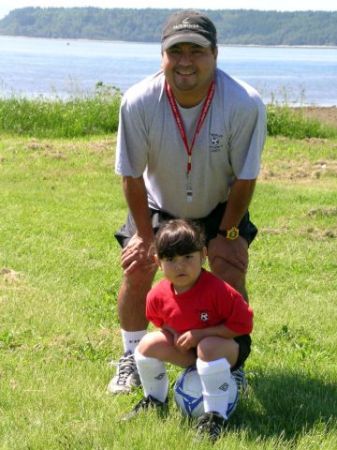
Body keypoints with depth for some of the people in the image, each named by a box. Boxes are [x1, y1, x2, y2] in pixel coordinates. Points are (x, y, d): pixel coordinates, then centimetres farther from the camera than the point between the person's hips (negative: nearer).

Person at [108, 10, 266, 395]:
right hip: (157, 205, 1)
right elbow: (132, 176, -17)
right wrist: (145, 235, -10)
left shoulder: (245, 104, -34)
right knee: (137, 268, -7)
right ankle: (131, 360, 14)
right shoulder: (138, 102, -31)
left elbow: (245, 178, -20)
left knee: (230, 273, -13)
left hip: (220, 207, -1)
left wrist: (227, 234, -13)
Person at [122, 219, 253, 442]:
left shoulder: (218, 290, -31)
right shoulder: (158, 296, -14)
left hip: (229, 344, -6)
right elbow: (162, 322, 10)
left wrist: (200, 334, -29)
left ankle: (215, 416, -30)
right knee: (149, 344, -10)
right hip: (189, 349, 6)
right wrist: (175, 335, -14)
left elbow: (243, 324, -25)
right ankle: (154, 400, 15)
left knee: (208, 348, -38)